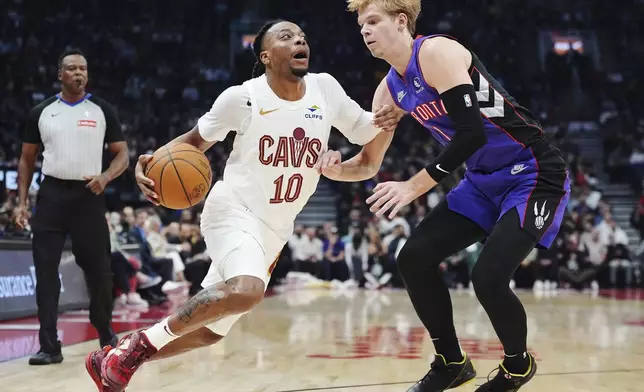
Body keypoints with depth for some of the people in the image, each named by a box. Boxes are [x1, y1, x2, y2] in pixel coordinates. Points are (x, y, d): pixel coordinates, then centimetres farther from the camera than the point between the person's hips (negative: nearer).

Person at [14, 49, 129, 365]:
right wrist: (21, 202, 3)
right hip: (52, 194, 1)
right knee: (46, 271, -3)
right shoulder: (41, 112, 7)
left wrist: (106, 177, -17)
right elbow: (27, 159, 13)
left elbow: (122, 154, 4)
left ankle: (106, 335, 26)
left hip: (88, 195, -1)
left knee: (98, 270, 4)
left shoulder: (102, 110, 3)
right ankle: (50, 346, 2)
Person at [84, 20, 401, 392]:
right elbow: (196, 141, 1)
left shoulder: (326, 89, -2)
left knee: (209, 330, 11)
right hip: (234, 211, -6)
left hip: (274, 228, 6)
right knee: (246, 291, -36)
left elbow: (365, 132, 9)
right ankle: (141, 343, -18)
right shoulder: (243, 97, -12)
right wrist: (157, 160, -20)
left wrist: (387, 119, -15)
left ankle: (112, 361, 28)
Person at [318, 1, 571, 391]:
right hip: (483, 180, 9)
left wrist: (415, 186, -26)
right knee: (414, 258, -1)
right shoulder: (390, 89, 7)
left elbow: (472, 132, -28)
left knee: (489, 276, -21)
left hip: (533, 174, -8)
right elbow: (369, 164, 13)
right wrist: (337, 169, -10)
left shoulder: (436, 52, -19)